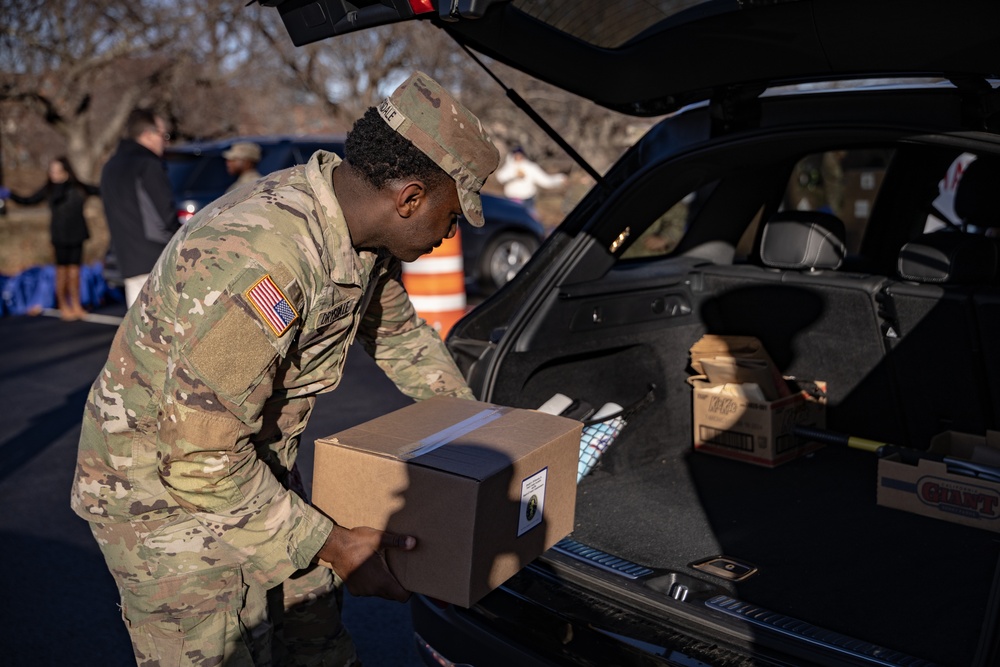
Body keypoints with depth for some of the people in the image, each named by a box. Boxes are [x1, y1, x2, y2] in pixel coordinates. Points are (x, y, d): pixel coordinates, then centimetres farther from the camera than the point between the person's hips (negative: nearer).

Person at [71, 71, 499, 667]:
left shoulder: (362, 230, -6)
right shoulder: (257, 259, -36)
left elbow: (399, 332, 15)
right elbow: (199, 459, -32)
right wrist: (332, 546, -24)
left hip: (257, 470, 8)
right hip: (163, 489, -8)